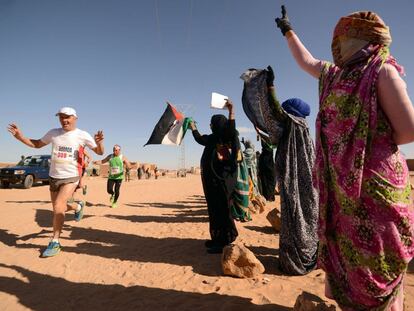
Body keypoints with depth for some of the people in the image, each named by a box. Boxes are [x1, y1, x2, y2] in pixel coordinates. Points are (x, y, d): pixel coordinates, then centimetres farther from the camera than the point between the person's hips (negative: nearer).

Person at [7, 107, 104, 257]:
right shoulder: (53, 133, 2)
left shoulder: (82, 135, -9)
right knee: (58, 209, 14)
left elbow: (99, 152, -7)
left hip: (71, 177, -5)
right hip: (53, 177, 5)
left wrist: (99, 142, -29)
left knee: (58, 207, -16)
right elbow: (37, 144, 17)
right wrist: (20, 137, 1)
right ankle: (78, 207, 44)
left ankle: (55, 243, -1)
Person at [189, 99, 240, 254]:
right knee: (214, 209, 12)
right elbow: (199, 139, 34)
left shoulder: (228, 137, -8)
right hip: (212, 179, 9)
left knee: (222, 209, -5)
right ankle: (218, 238, 23)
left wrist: (231, 111, -42)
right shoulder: (212, 138, 15)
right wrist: (193, 127, 47)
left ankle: (224, 242, 5)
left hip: (222, 179, -9)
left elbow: (231, 130, -31)